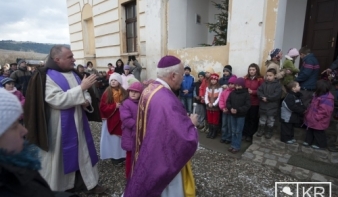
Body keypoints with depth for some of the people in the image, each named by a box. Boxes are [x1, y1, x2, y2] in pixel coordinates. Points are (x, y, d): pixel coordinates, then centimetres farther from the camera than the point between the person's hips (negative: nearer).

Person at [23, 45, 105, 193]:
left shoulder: (74, 74, 9)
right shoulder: (46, 77, -12)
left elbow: (85, 94, 13)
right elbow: (57, 100, -25)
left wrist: (86, 100, -10)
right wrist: (81, 88, -26)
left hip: (78, 122, 7)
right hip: (60, 126, -6)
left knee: (83, 152, 14)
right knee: (62, 155, 9)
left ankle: (89, 182, 30)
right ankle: (60, 187, 30)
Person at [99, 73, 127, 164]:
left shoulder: (124, 92, 1)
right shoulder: (107, 93, -6)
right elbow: (102, 107, -9)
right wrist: (114, 106, -18)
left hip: (121, 119, 2)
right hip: (110, 120, -2)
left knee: (121, 138, 11)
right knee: (112, 139, 7)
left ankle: (121, 155, 27)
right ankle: (114, 156, 22)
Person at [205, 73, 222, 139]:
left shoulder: (220, 88, -5)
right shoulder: (208, 88, 10)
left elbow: (219, 98, -11)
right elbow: (206, 96, 3)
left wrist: (213, 104, -16)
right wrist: (208, 103, -13)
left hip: (216, 107, -4)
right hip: (208, 107, 4)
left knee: (215, 120, 3)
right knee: (209, 120, 10)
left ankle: (214, 133, 16)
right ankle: (210, 132, 22)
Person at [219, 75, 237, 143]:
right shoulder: (224, 91, 5)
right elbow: (221, 100, 5)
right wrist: (223, 108, -7)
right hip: (224, 111, 5)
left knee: (230, 125, 5)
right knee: (224, 125, 14)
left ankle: (229, 138, 20)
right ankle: (223, 137, 28)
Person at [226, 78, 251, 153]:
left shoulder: (246, 94, -8)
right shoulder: (232, 93, 3)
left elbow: (247, 105, -13)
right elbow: (228, 102, 6)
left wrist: (238, 110, -22)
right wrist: (230, 108, -13)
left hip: (241, 116, -4)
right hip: (232, 115, 4)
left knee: (238, 131, 4)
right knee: (233, 131, 13)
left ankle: (237, 146, 14)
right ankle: (233, 145, 25)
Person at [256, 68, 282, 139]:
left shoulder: (278, 84, -8)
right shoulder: (264, 83, 3)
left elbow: (277, 95, -18)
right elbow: (258, 91, -4)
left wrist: (267, 98, -19)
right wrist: (263, 97, -21)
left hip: (272, 107, -3)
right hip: (263, 105, 3)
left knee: (270, 120, 11)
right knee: (262, 119, 16)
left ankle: (269, 132, 26)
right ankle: (261, 130, 30)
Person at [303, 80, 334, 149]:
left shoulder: (327, 100, -29)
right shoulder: (318, 95, 2)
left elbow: (323, 111, -29)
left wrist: (316, 117, -24)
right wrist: (308, 113, 14)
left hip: (319, 122, -9)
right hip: (312, 119, 10)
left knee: (318, 133, 10)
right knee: (310, 130, 22)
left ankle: (320, 144, 29)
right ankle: (308, 141, 38)